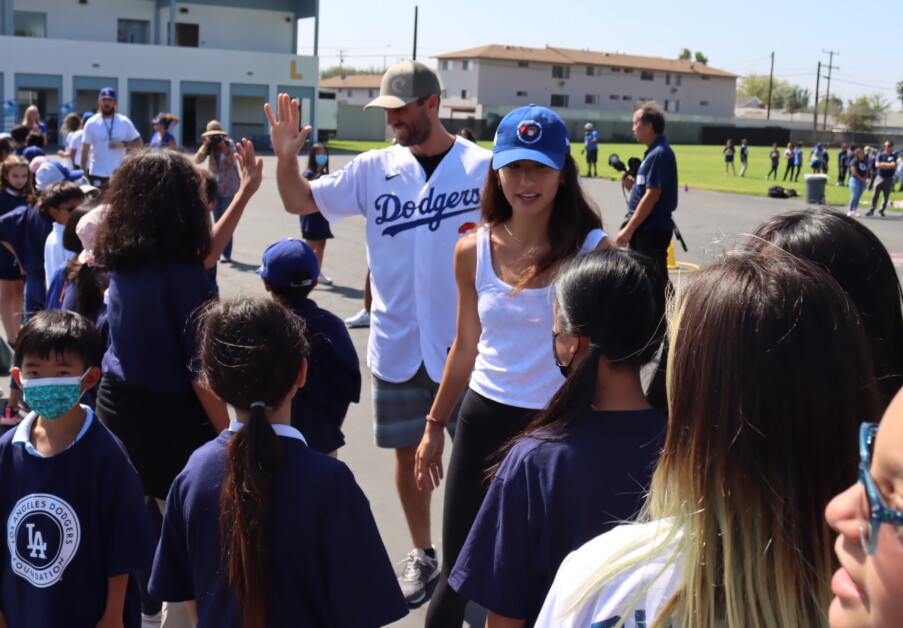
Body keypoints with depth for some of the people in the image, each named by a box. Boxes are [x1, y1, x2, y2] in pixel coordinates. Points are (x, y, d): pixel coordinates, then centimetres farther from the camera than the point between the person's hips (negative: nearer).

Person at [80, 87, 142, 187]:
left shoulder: (124, 122, 3)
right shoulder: (91, 123, 0)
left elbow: (139, 143, 3)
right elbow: (85, 150, 0)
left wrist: (123, 144, -15)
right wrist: (83, 173, -5)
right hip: (97, 173, -1)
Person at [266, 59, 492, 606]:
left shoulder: (482, 166, -8)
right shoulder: (374, 168, 1)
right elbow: (300, 201, 3)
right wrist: (287, 157, -14)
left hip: (464, 340, -3)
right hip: (397, 340, 3)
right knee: (409, 452, 15)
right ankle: (422, 554, 35)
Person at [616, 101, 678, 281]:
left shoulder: (660, 154, -15)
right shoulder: (653, 152, 14)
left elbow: (652, 196, -20)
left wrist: (629, 228, -19)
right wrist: (632, 185, 3)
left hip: (653, 230, -10)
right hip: (645, 228, 10)